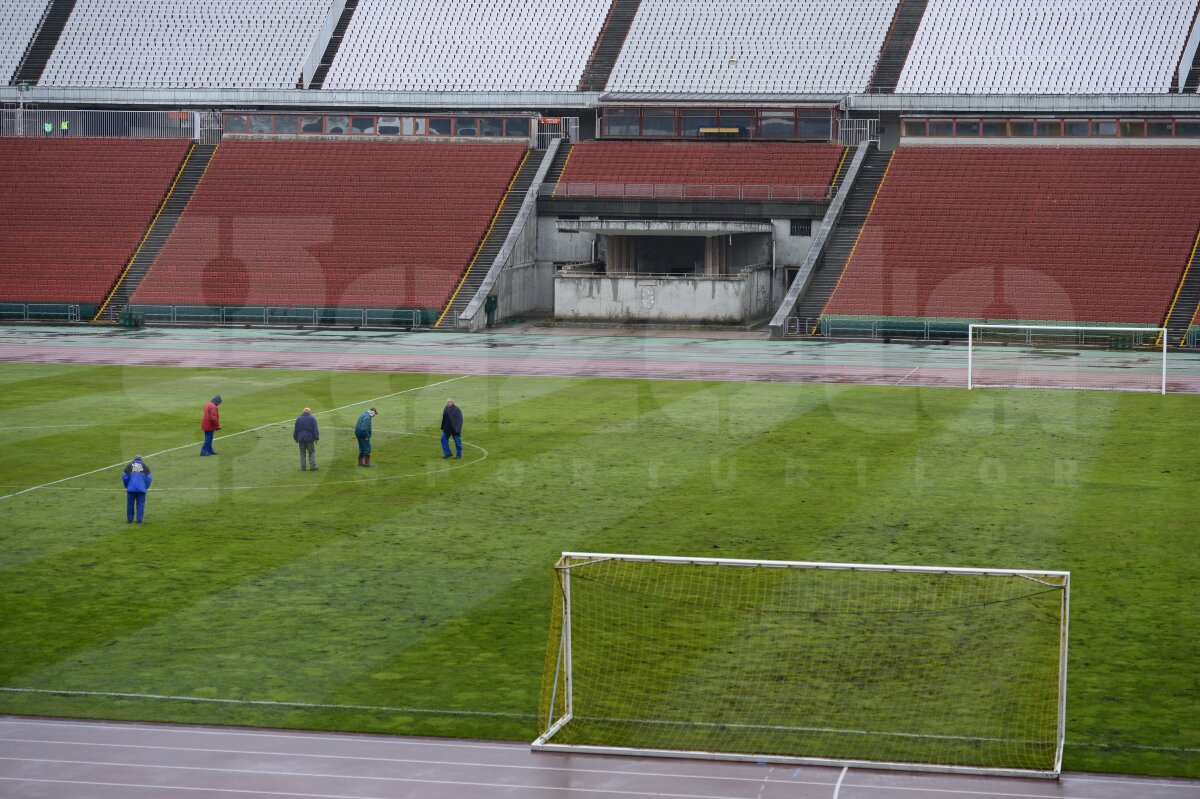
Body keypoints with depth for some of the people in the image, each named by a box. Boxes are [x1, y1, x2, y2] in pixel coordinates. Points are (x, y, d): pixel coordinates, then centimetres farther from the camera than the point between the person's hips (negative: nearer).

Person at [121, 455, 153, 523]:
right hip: (141, 489, 0)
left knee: (130, 504, 10)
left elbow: (124, 477, 1)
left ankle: (130, 519, 17)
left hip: (131, 488, 0)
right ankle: (139, 520, 1)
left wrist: (127, 486, 14)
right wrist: (146, 487, 13)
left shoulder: (129, 465, 8)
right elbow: (149, 477, 2)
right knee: (140, 504, 5)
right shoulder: (145, 466, 9)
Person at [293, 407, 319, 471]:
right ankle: (313, 466, -6)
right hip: (309, 438, -2)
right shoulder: (312, 418, -2)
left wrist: (295, 438, 14)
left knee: (302, 453, 8)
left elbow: (296, 429, 7)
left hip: (301, 438, 2)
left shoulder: (298, 418, 4)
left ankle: (302, 467, 5)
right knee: (312, 452, 4)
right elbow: (315, 429, -5)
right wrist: (316, 438, -1)